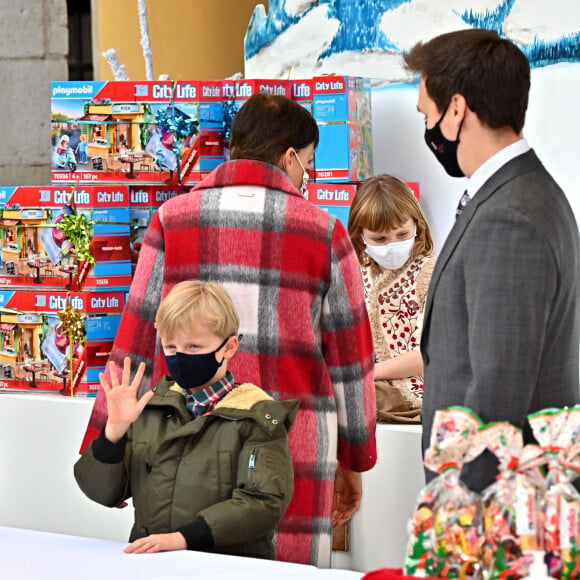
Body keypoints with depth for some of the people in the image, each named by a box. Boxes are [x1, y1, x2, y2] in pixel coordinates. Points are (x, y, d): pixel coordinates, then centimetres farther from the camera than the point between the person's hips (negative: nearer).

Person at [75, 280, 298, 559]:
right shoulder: (148, 409, 14)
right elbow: (102, 492, 12)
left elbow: (263, 501, -10)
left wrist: (184, 537, -18)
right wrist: (115, 430, -6)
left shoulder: (256, 416, 1)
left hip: (231, 564, -2)